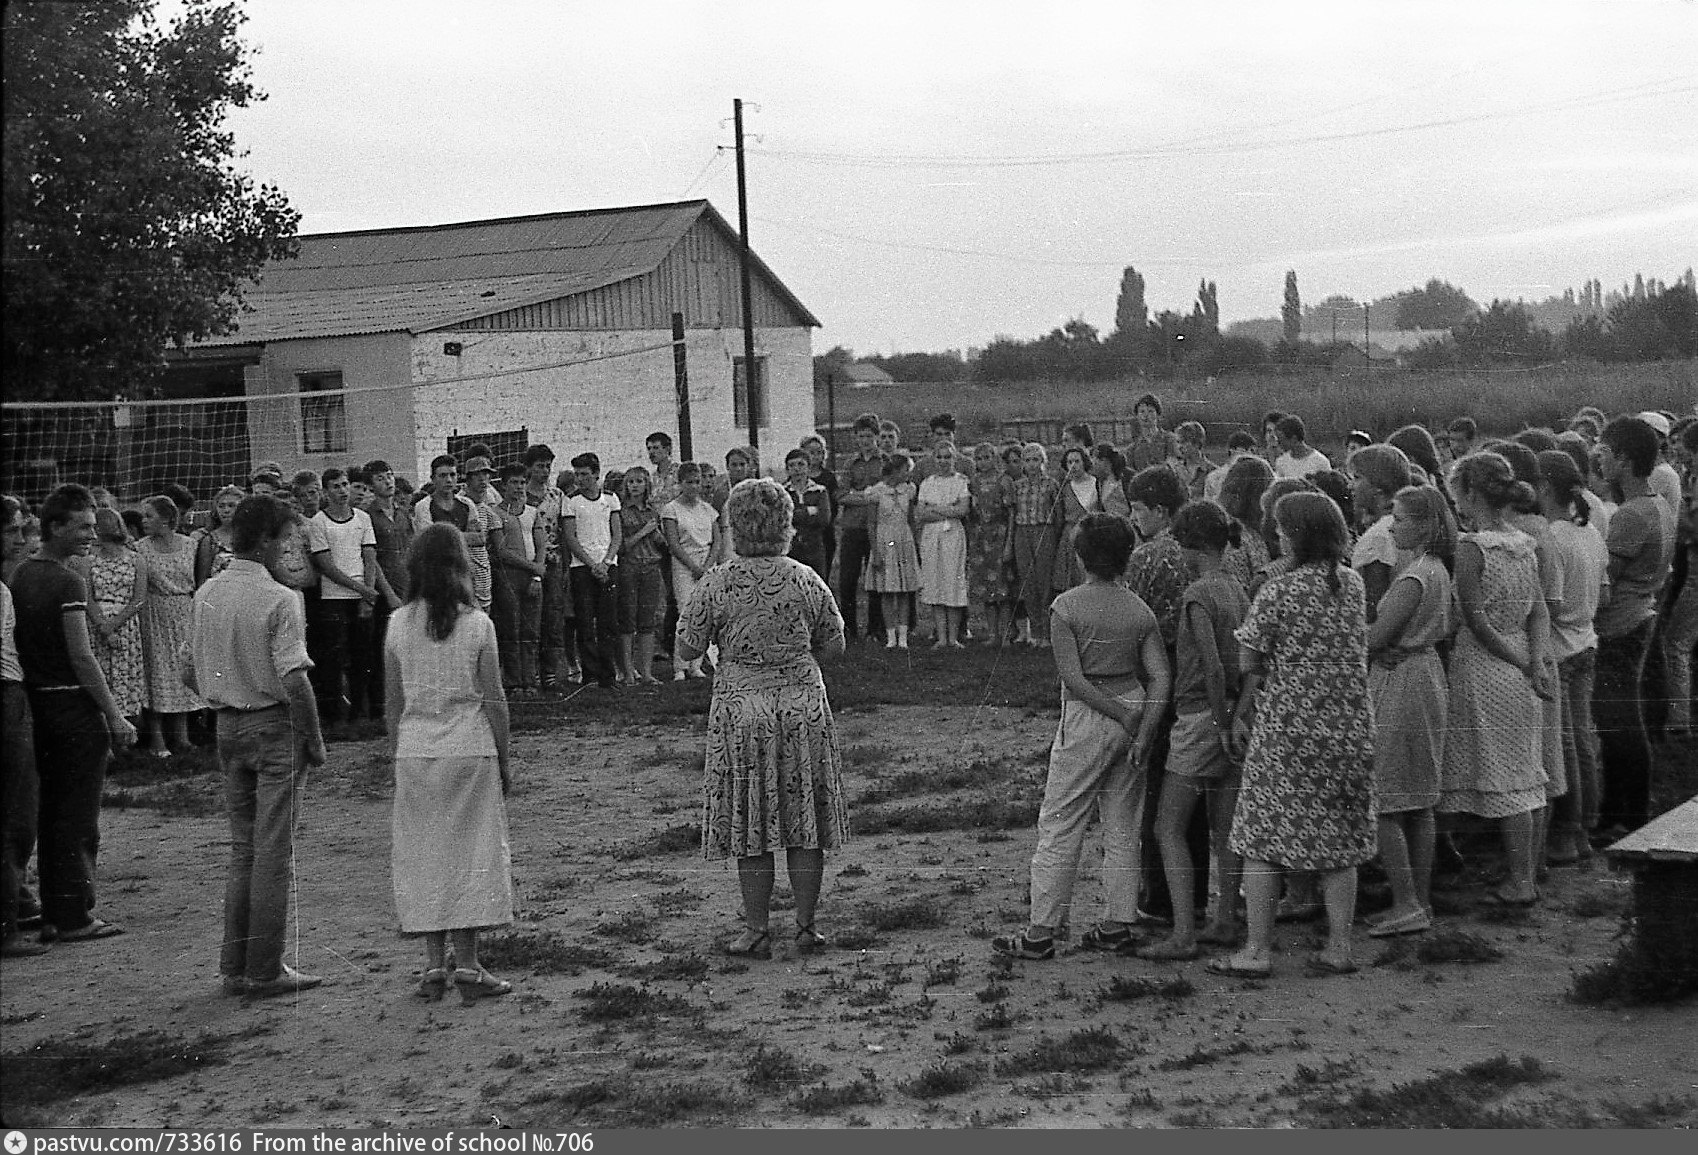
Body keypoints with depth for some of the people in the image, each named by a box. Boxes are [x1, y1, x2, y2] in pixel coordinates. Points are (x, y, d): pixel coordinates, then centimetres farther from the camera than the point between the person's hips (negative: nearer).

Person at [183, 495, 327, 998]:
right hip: (274, 728, -7)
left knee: (243, 850, 15)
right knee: (274, 853, 0)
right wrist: (315, 741, -10)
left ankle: (235, 965, 19)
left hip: (227, 725, 7)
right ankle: (264, 970, 4)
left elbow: (189, 673, 10)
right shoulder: (280, 600, -16)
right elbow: (294, 681, -20)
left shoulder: (205, 595, 5)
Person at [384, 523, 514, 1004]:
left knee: (425, 854, 10)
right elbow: (493, 698, -5)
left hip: (416, 749, 2)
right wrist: (504, 757, 5)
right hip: (470, 748, -2)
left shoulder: (398, 624, -1)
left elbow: (393, 699, 4)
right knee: (471, 851, 5)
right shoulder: (476, 623, -8)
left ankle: (434, 965, 9)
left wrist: (396, 751, 15)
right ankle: (467, 966, 5)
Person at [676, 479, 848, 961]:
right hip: (803, 705, 2)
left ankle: (757, 932, 11)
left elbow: (687, 649, -5)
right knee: (804, 820, 11)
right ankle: (806, 926, 16)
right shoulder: (806, 580, -3)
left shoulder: (717, 583, -10)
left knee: (750, 826, 7)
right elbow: (834, 646, 5)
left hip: (742, 708, -2)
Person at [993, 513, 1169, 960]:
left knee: (1059, 827, 2)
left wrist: (1126, 717, -11)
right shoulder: (1139, 610, 2)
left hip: (1087, 718, -5)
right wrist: (1143, 731, -9)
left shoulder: (1066, 606, -10)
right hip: (1132, 709, 5)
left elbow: (1073, 677, -16)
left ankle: (1041, 933, 4)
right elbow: (1160, 676, -5)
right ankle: (1118, 927, 19)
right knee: (1122, 827, 14)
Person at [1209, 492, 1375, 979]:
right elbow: (1351, 652, 11)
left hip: (1287, 729, -5)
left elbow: (1250, 662, -9)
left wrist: (1240, 714, 6)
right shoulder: (1353, 584, 5)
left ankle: (1258, 951, 5)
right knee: (1339, 841, 13)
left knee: (1262, 838, 4)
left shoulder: (1278, 591, -12)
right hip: (1349, 729, 5)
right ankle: (1338, 948, 16)